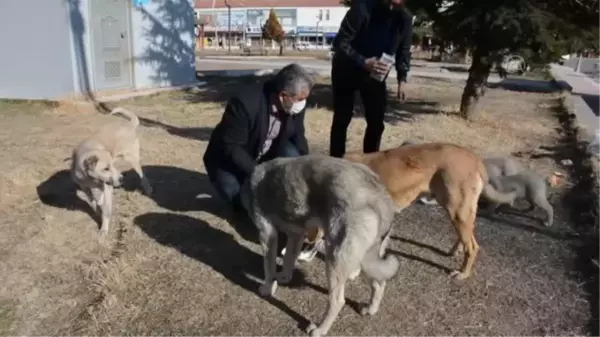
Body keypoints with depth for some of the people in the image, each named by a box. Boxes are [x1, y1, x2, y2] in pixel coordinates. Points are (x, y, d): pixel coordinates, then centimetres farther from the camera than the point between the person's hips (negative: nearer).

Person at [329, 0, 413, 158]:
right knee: (342, 119, 2)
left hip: (376, 73, 4)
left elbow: (404, 49, 3)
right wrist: (363, 62, -37)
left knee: (376, 122, 1)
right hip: (347, 70, -3)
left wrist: (402, 79, -5)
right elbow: (340, 42, -26)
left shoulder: (405, 18, -11)